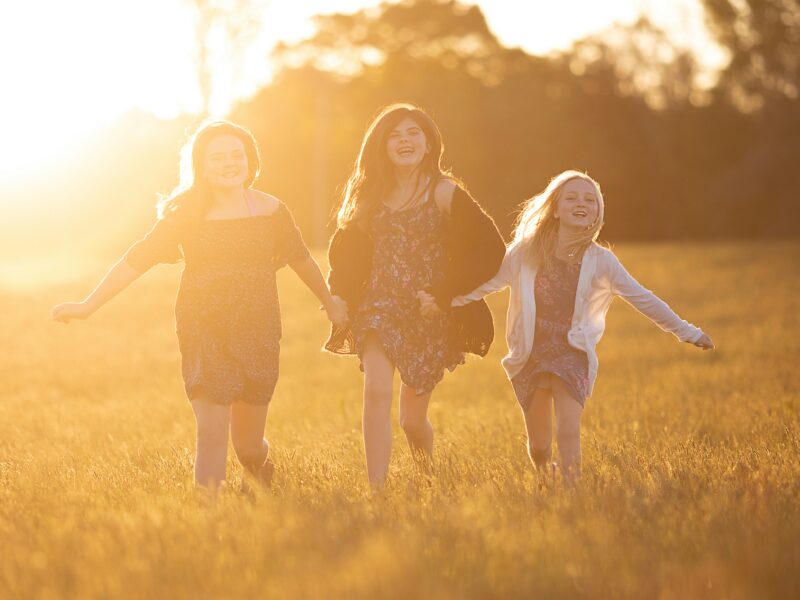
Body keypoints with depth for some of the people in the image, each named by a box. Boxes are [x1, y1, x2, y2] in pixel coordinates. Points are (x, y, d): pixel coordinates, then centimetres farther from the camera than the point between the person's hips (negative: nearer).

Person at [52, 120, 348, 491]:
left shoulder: (270, 211, 3)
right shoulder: (186, 215, -2)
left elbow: (301, 260, 17)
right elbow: (137, 259, -4)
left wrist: (330, 303, 29)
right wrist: (88, 305, -10)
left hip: (258, 336, 2)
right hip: (204, 335, -1)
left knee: (248, 443, 8)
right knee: (212, 434, -12)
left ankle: (266, 484, 42)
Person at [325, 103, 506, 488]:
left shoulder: (444, 193, -5)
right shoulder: (371, 194, 8)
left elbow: (490, 250, -10)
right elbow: (345, 249, 20)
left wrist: (443, 295, -14)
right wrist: (339, 295, 5)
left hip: (428, 316, -2)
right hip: (379, 308, 3)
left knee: (413, 417, 6)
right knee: (377, 392, -20)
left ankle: (429, 480, 37)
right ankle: (376, 489, -21)